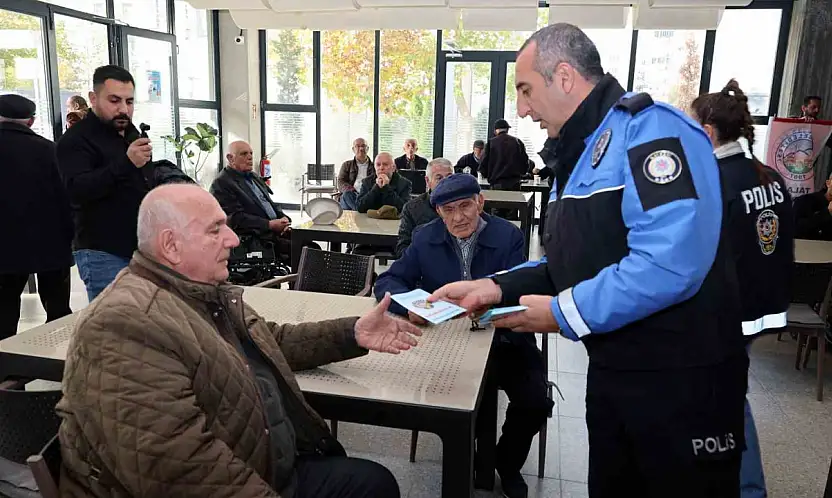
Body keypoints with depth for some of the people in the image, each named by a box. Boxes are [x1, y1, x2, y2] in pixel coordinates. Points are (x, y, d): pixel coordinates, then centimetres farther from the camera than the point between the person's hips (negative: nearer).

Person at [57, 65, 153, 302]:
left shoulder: (132, 133, 15)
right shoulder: (76, 139, -9)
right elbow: (77, 190, -25)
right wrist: (125, 163, -35)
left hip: (140, 248, 7)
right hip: (103, 254, -7)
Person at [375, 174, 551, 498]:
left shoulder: (508, 236, -7)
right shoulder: (426, 237, 0)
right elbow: (387, 282, -4)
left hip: (503, 340, -1)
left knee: (535, 401, -20)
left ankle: (507, 464, 14)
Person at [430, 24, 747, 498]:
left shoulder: (651, 130, -19)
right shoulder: (580, 153, 12)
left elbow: (670, 264, -31)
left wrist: (563, 313, -20)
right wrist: (497, 288, 0)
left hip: (682, 375, -9)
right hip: (612, 369, 9)